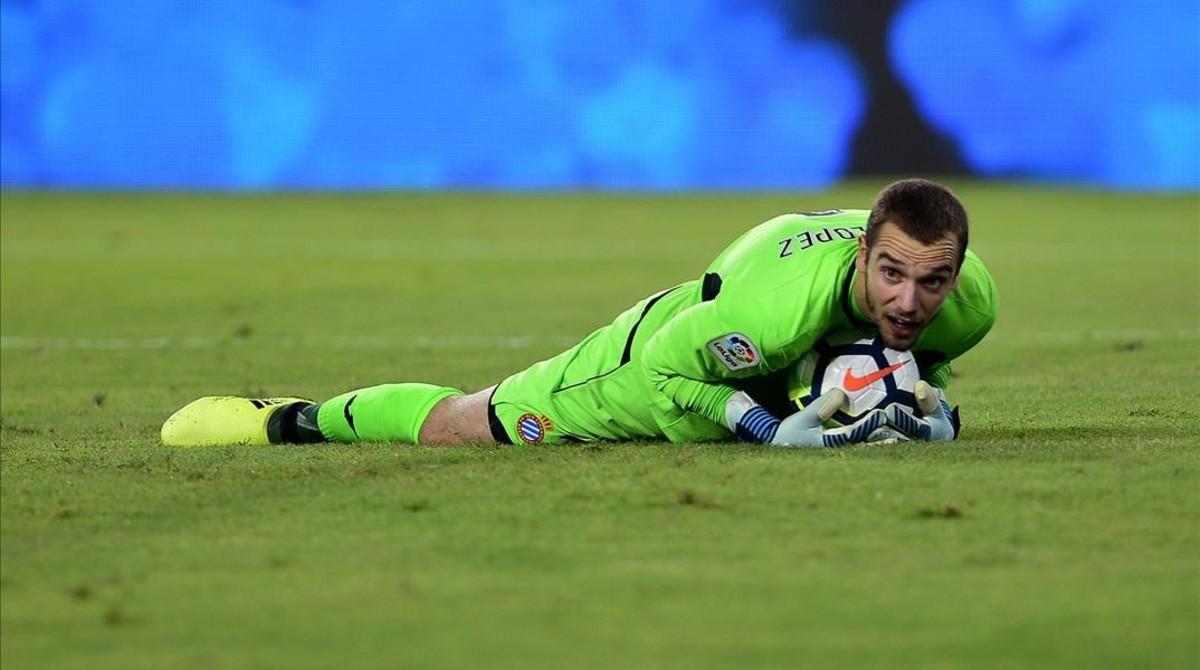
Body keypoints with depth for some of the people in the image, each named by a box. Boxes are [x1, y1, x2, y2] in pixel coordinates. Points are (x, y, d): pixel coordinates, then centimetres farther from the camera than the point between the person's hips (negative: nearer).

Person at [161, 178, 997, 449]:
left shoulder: (969, 301, -28)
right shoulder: (779, 300, -49)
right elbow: (669, 370, -32)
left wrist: (933, 402, -22)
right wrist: (772, 428, -41)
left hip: (777, 378, 6)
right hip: (656, 354, -6)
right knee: (461, 425, 8)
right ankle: (291, 418, 34)